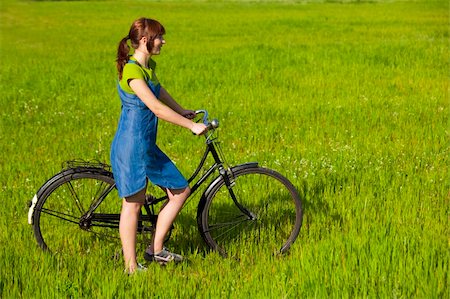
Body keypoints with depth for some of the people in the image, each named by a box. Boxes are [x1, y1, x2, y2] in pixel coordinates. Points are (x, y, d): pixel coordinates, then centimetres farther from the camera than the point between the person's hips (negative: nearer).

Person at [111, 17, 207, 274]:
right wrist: (192, 126, -21)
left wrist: (183, 112, 37)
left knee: (181, 191, 9)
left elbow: (160, 92, 30)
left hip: (148, 146, 9)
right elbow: (157, 108, -25)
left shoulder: (149, 66, 9)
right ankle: (131, 267, 9)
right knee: (133, 203, -1)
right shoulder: (132, 70, -20)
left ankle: (157, 248, 18)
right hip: (131, 146, -9)